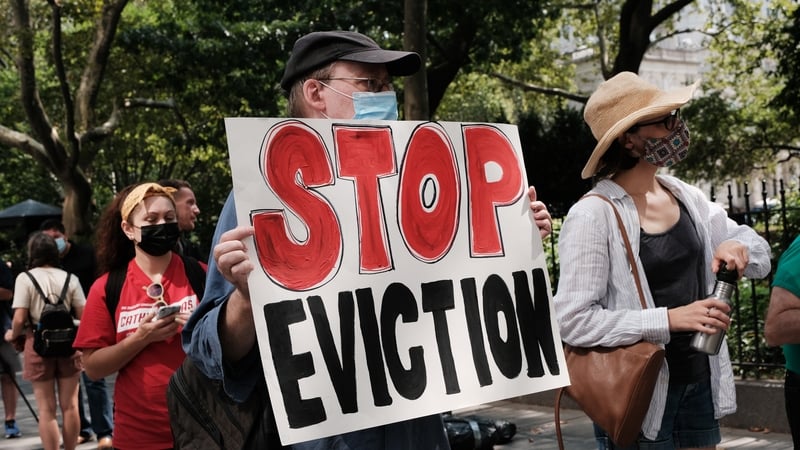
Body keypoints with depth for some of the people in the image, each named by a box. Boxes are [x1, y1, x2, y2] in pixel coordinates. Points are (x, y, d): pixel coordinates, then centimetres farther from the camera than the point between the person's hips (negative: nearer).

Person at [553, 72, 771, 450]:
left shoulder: (687, 198, 4)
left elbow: (760, 254, 12)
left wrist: (738, 248, -11)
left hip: (699, 382, 7)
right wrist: (669, 319, -26)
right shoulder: (592, 215, -17)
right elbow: (573, 320, -22)